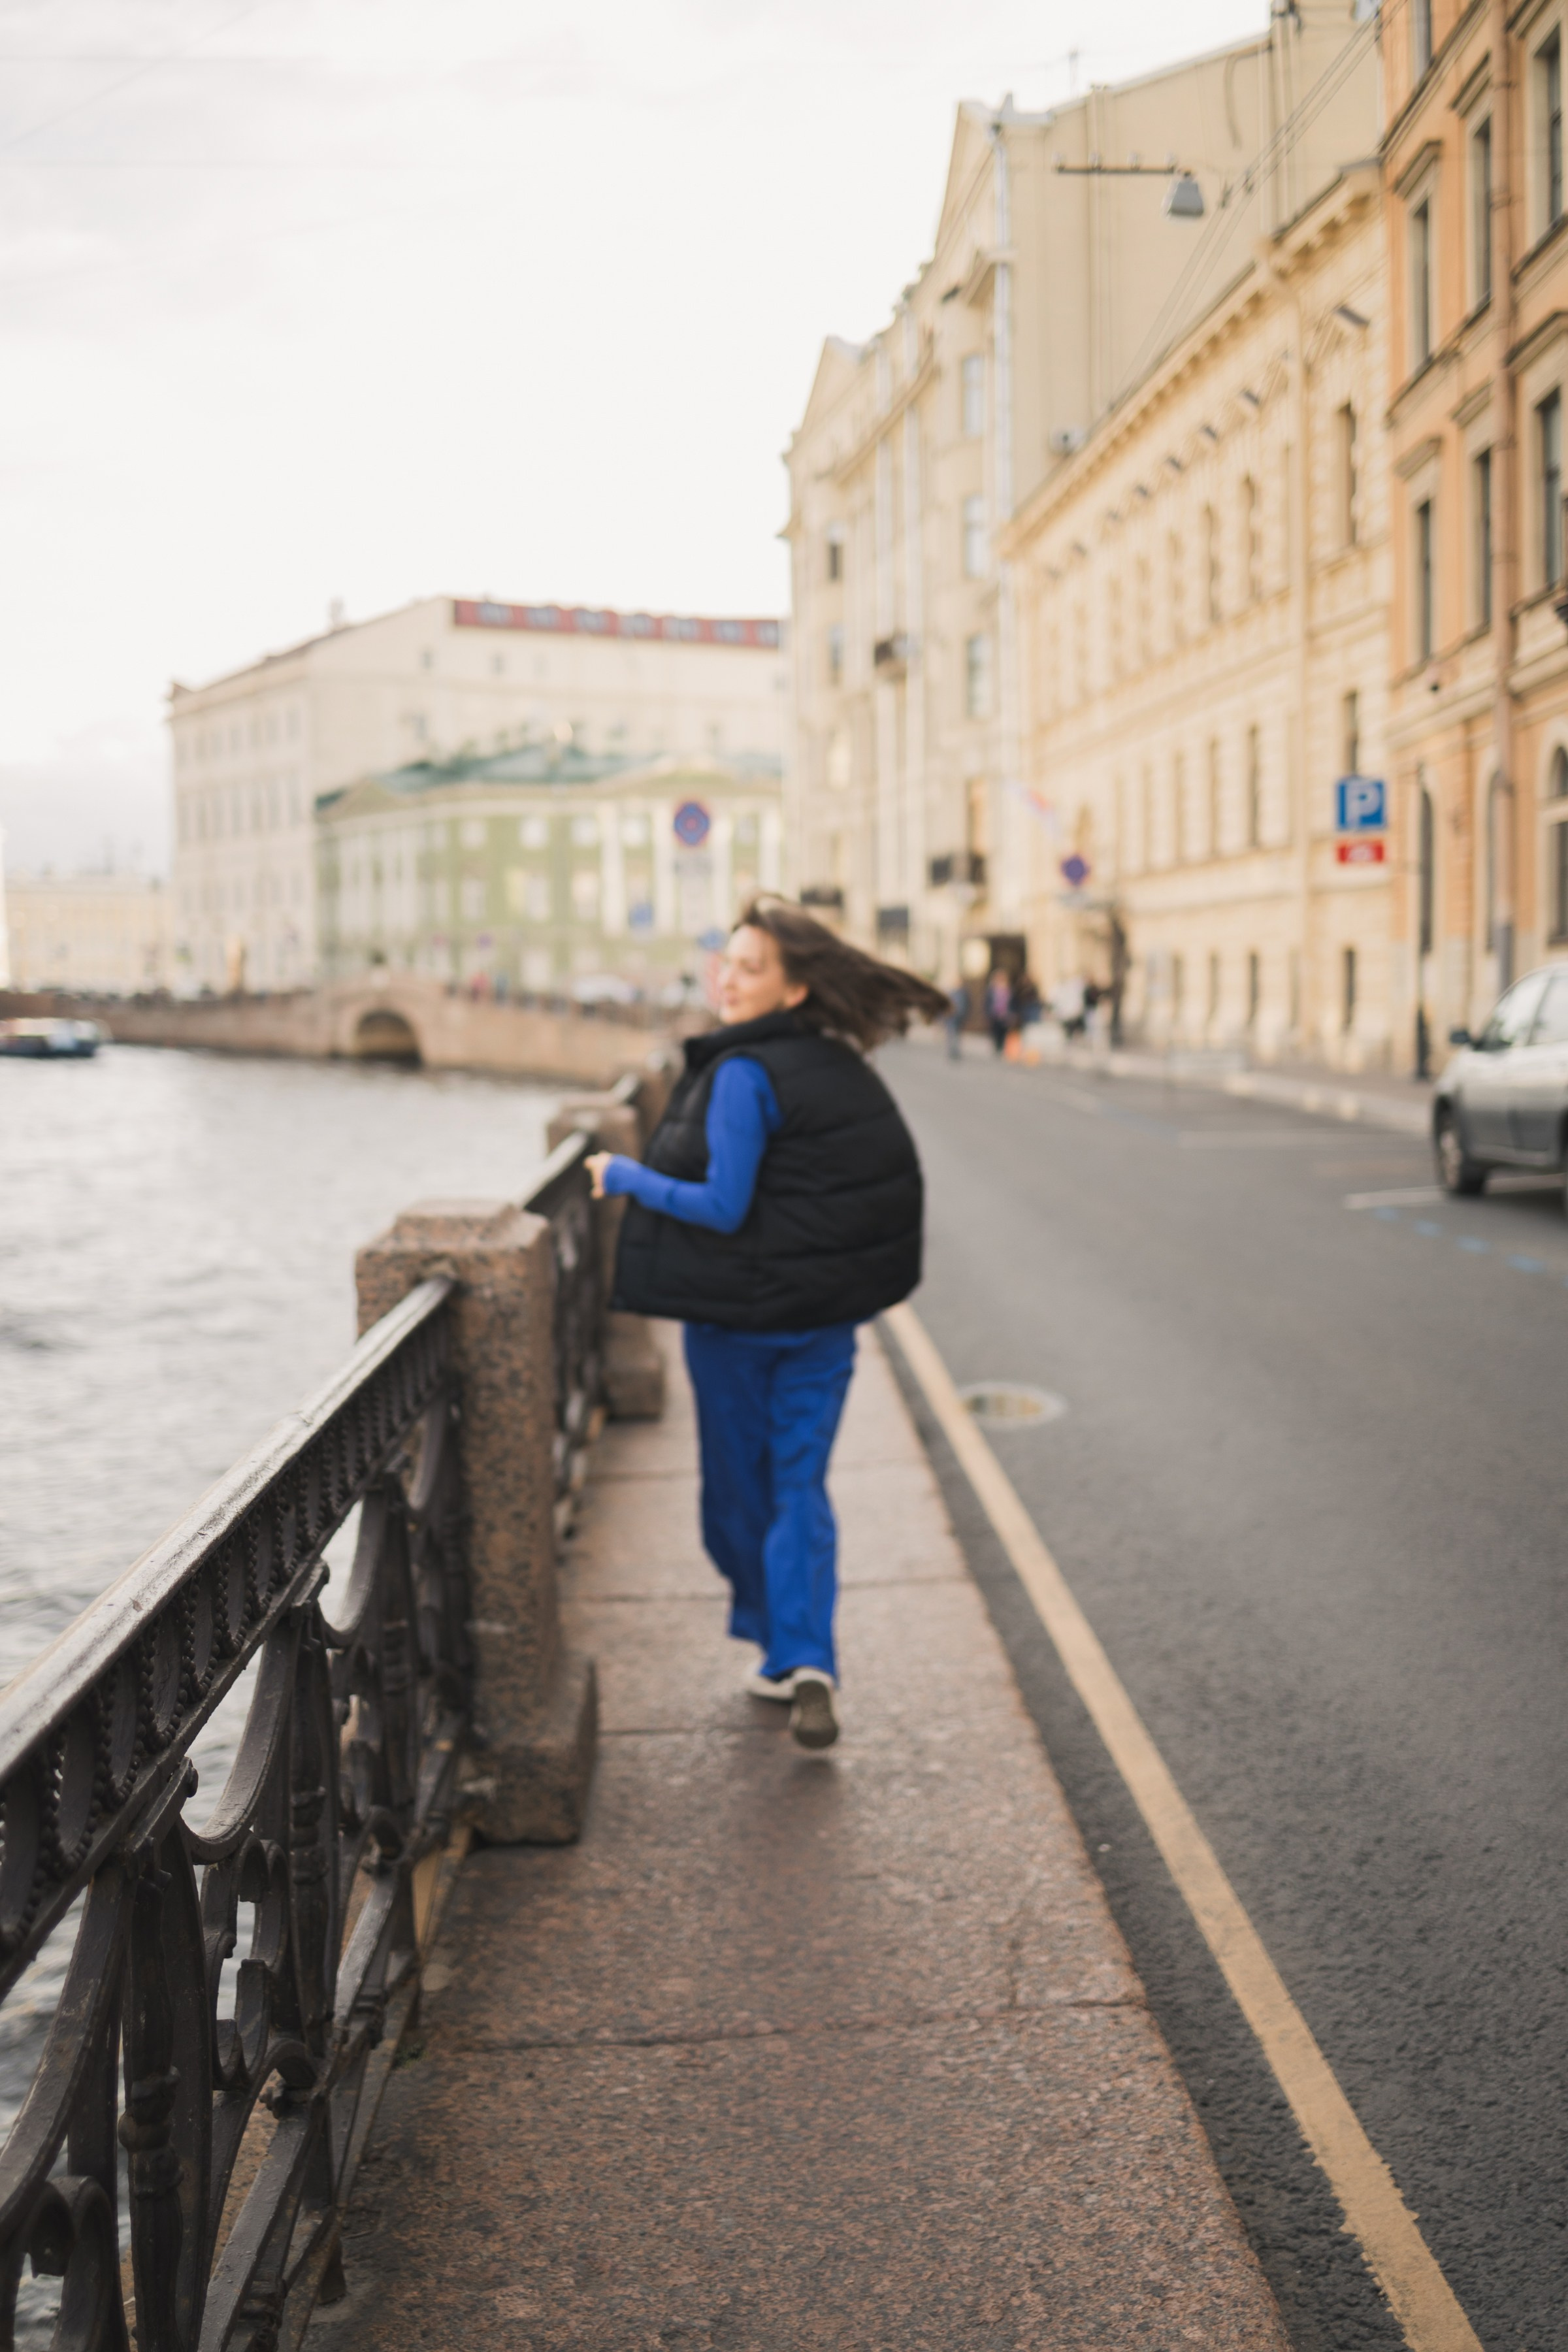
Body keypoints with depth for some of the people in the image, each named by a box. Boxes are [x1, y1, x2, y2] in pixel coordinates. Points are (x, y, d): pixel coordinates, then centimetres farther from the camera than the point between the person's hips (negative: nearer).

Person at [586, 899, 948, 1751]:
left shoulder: (744, 1074, -17)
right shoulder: (848, 1069, 5)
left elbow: (723, 1206, -20)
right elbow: (900, 1192, 11)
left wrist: (624, 1175, -9)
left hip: (739, 1313, -6)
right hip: (827, 1313, 6)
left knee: (739, 1481, 13)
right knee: (802, 1487, 9)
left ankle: (781, 1646, 27)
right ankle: (806, 1662, -5)